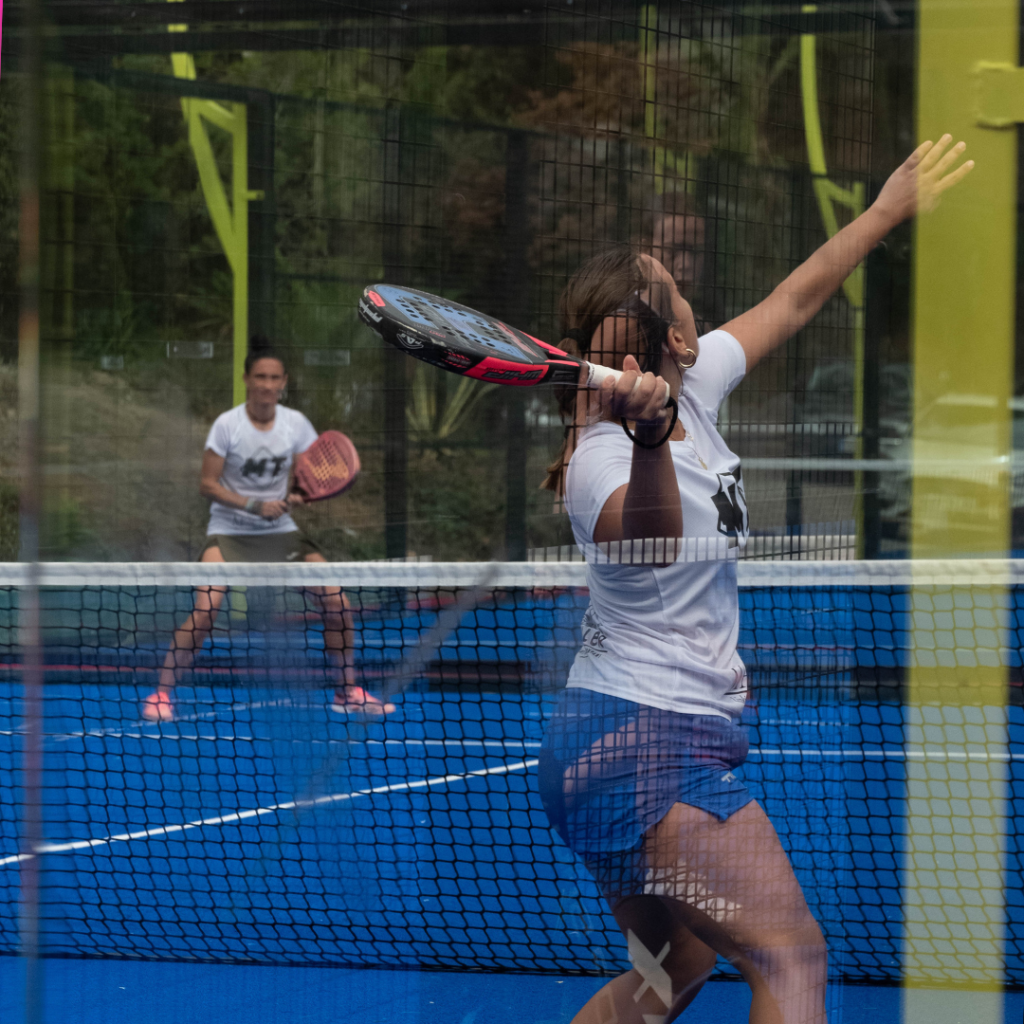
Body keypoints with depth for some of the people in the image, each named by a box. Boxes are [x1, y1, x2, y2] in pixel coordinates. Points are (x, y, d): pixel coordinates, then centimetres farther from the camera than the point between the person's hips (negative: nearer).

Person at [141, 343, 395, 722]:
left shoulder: (295, 424, -3)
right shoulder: (227, 424, -12)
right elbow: (207, 484, -10)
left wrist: (298, 495, -20)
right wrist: (253, 505, -22)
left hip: (281, 531, 4)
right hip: (229, 531, -4)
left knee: (337, 603, -7)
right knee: (205, 610, -25)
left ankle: (348, 691, 11)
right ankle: (162, 694, -10)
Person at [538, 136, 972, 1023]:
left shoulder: (693, 386, 4)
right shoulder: (601, 462, -22)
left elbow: (795, 299, 20)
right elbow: (650, 533, -46)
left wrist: (888, 212, 30)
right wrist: (650, 440, -65)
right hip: (641, 743, -11)